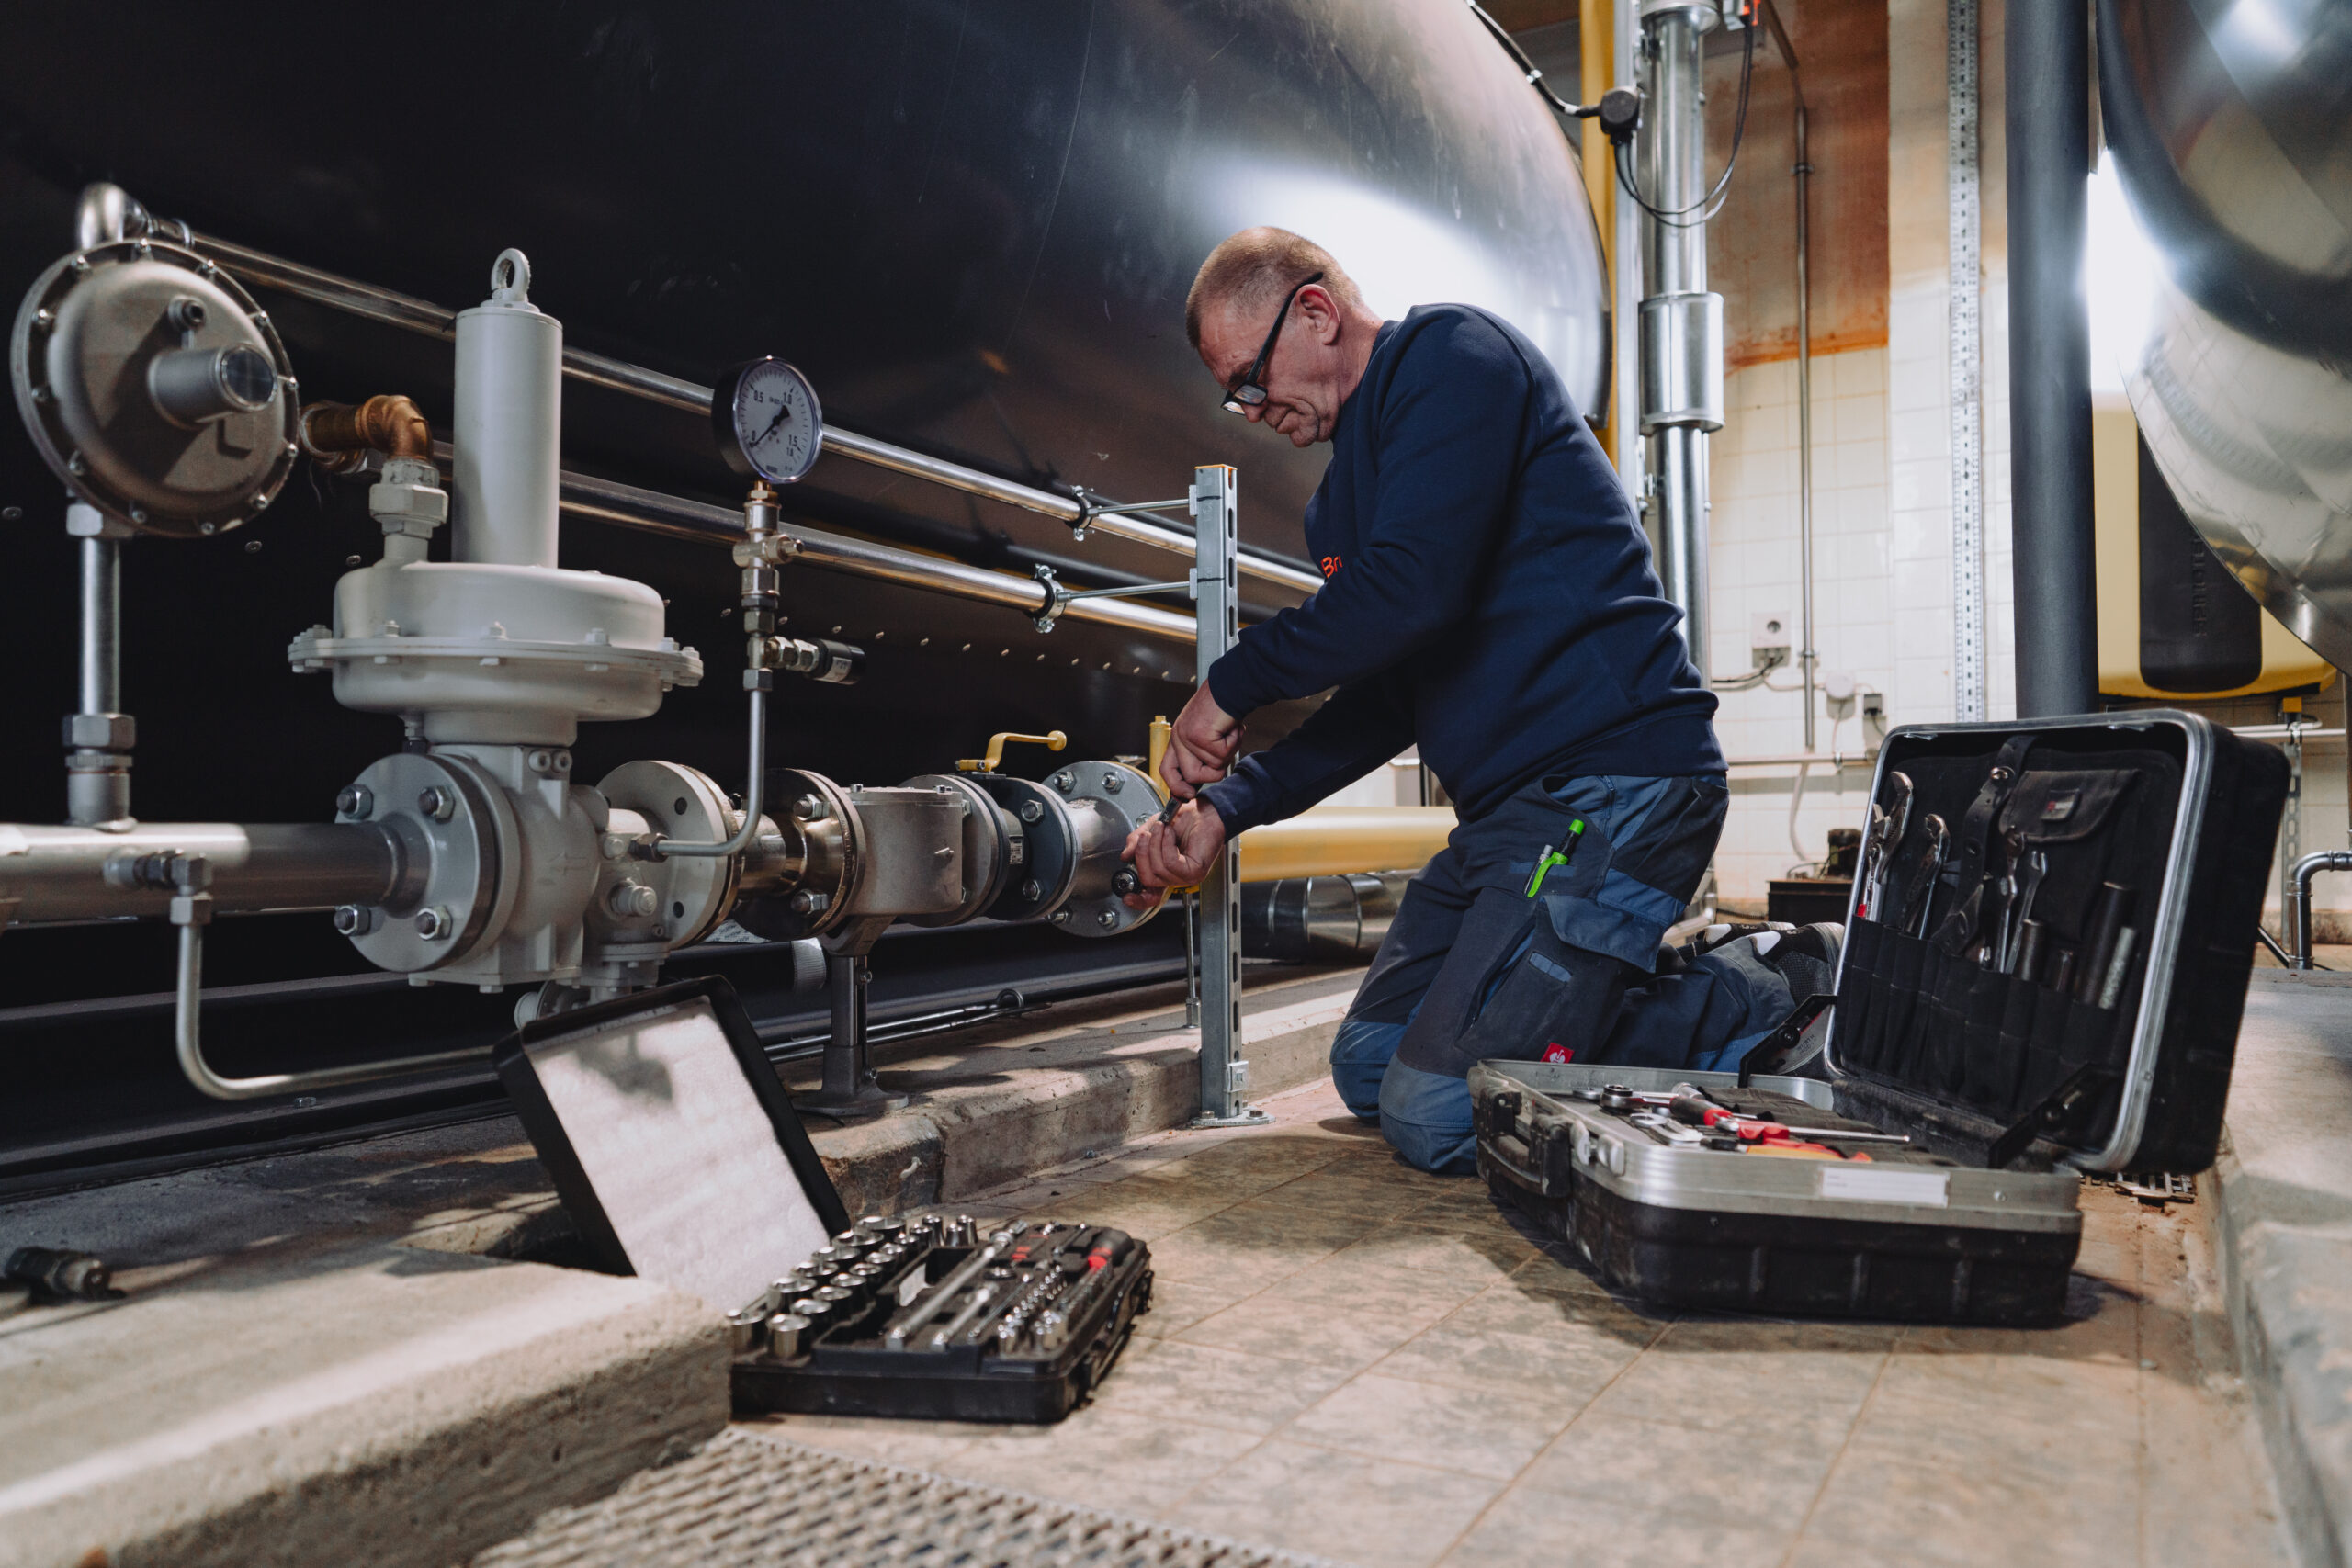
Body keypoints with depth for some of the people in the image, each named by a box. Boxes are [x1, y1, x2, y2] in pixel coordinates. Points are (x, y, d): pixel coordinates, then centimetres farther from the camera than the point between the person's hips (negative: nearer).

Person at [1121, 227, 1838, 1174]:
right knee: (1367, 1068, 12)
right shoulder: (1344, 506, 21)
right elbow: (1385, 702, 20)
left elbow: (1412, 589, -22)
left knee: (1435, 1114, -16)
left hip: (1612, 783, -10)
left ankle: (1768, 999, -1)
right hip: (1510, 809, 10)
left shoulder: (1450, 352, -7)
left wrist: (1232, 687, -9)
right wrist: (1227, 806, 10)